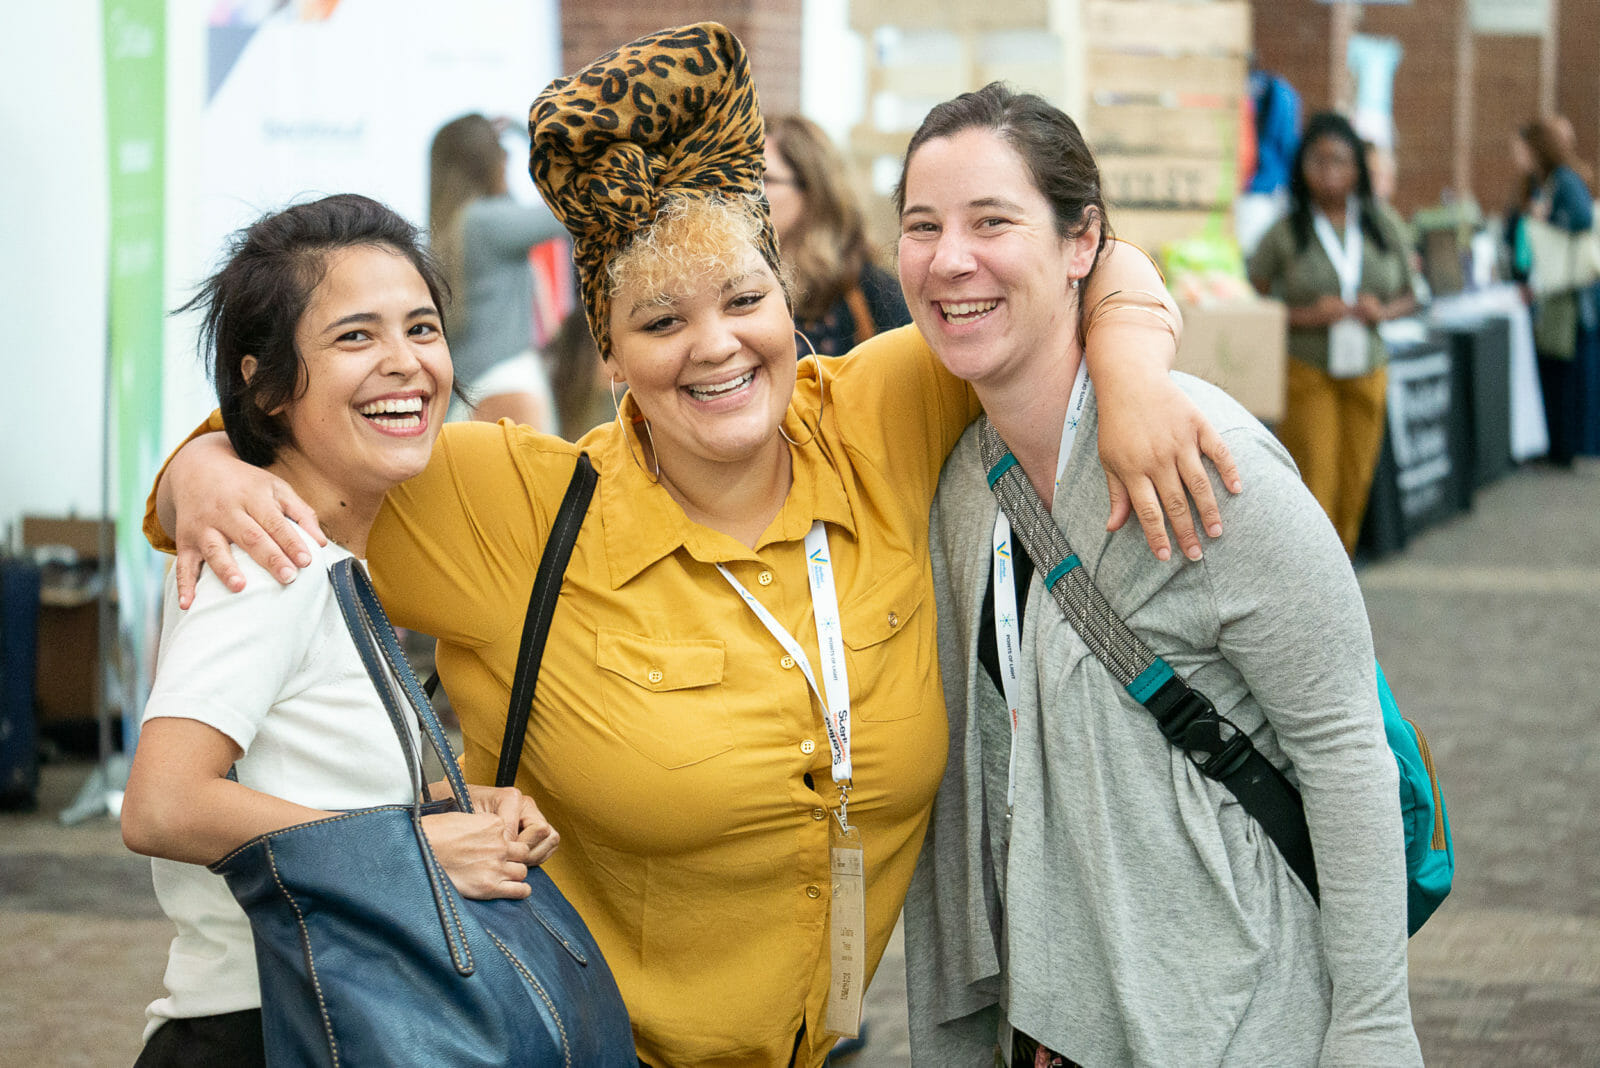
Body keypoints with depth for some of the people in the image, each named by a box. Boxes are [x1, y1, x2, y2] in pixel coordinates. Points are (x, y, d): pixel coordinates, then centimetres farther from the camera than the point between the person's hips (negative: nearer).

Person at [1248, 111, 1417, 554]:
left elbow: (1410, 296, 12)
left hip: (1365, 372, 4)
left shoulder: (1385, 226, 5)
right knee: (1314, 485, -11)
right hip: (1305, 372, -4)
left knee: (1354, 486, 9)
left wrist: (1384, 311, -10)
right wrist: (1305, 315, -19)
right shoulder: (1285, 233, -5)